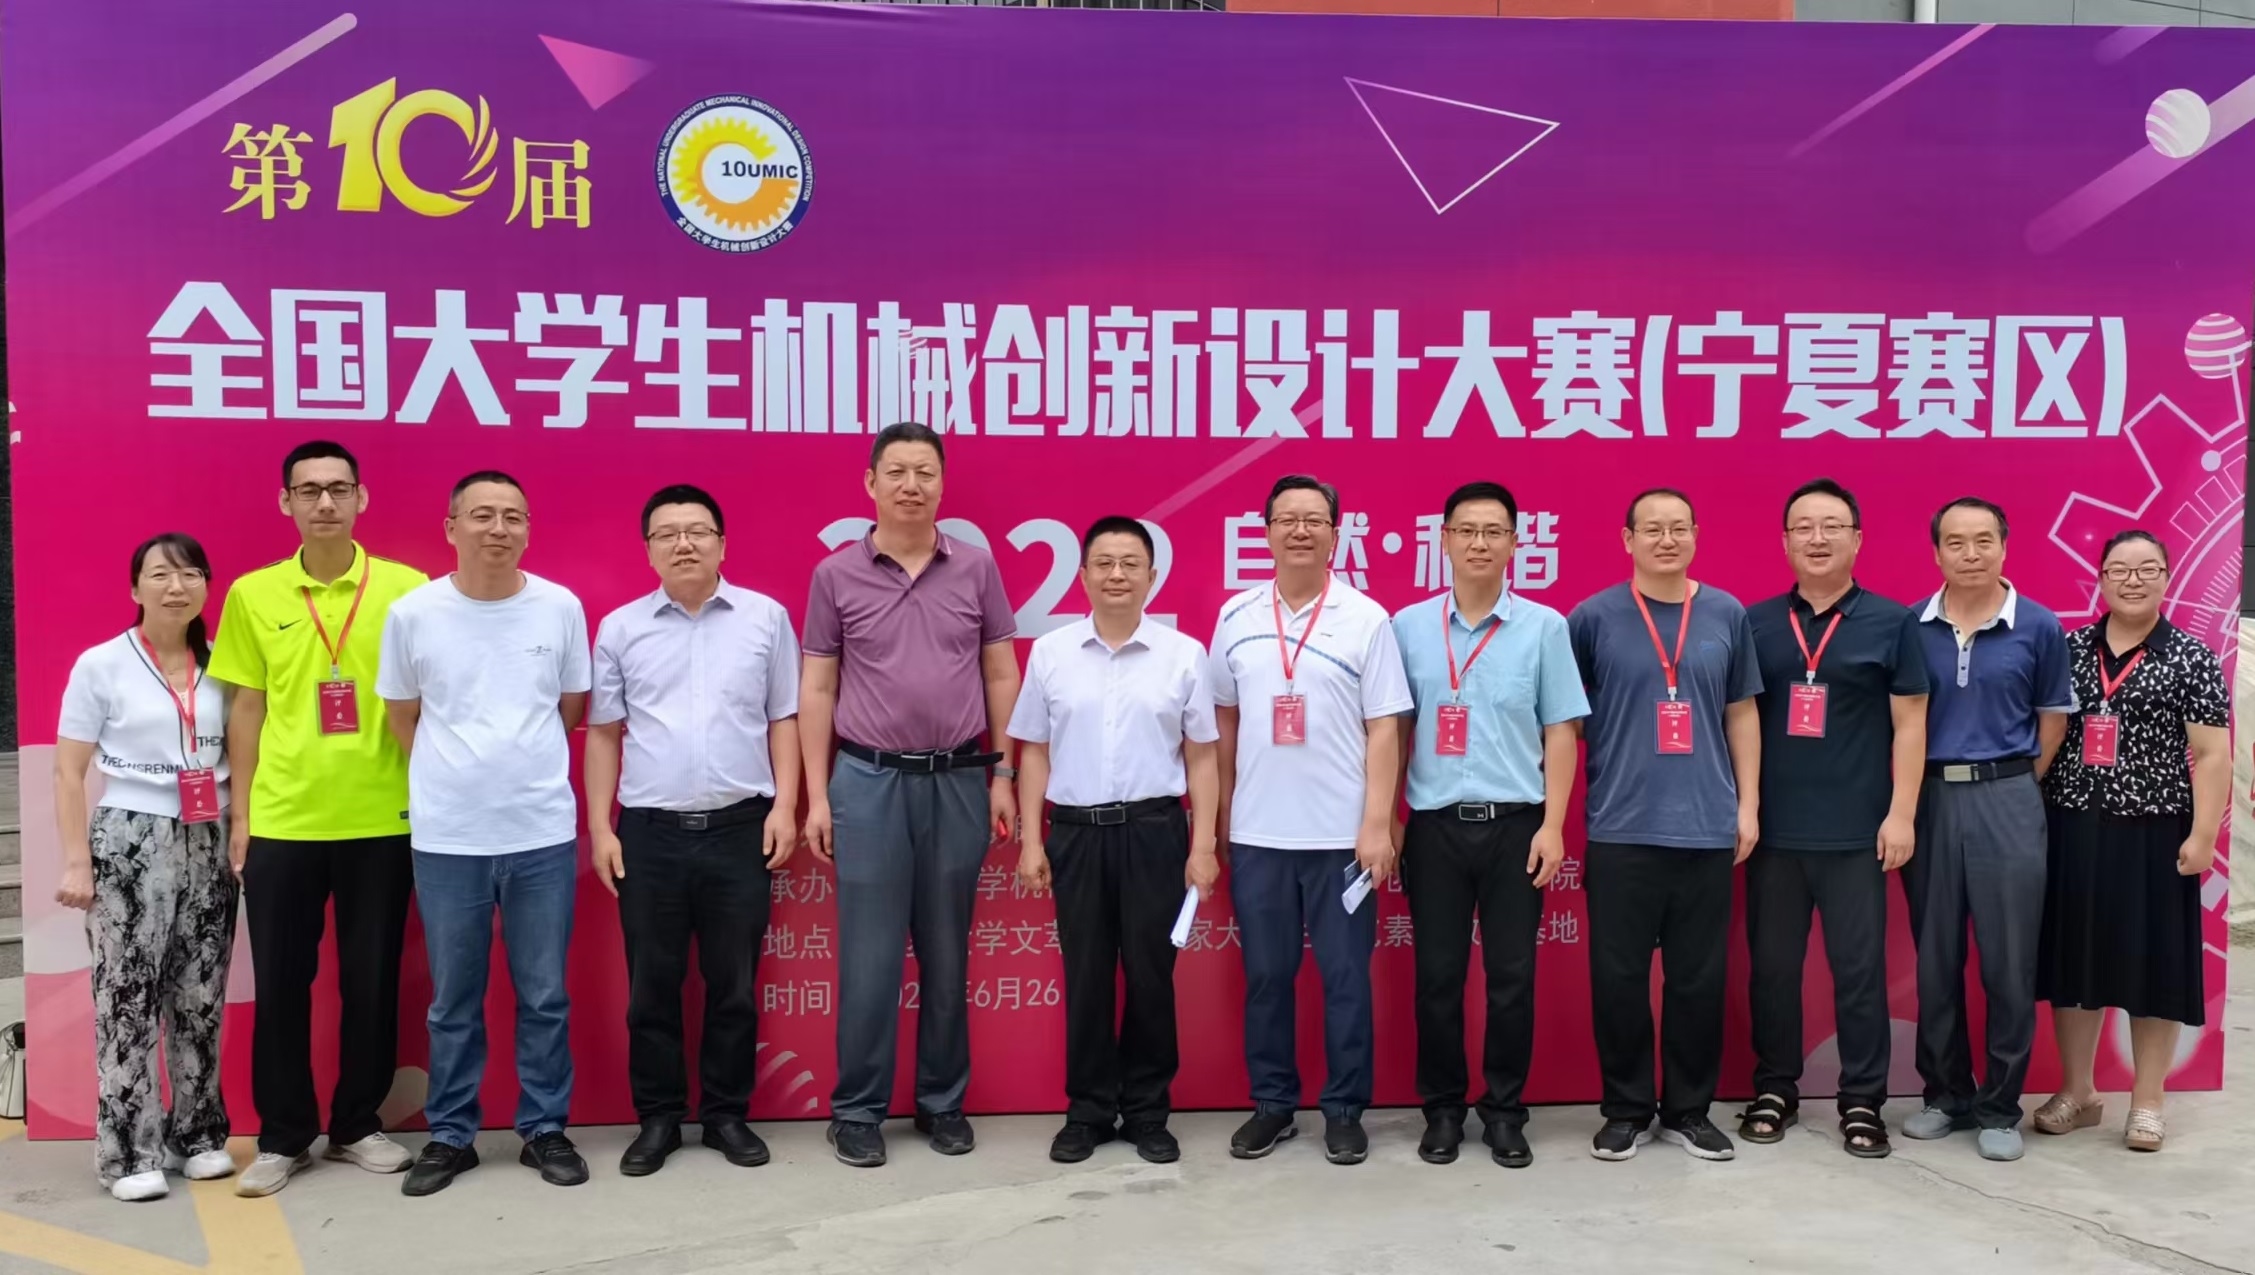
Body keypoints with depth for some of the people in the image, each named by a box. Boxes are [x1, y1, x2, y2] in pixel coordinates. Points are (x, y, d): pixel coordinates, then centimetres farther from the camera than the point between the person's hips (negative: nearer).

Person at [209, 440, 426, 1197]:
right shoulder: (252, 595, 4)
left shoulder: (406, 588, -1)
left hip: (381, 820, -1)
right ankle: (283, 1136, 22)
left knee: (371, 980, 8)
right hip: (281, 822, 1)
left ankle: (357, 1125, 24)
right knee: (280, 982, 8)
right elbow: (247, 711, 7)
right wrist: (240, 815, 4)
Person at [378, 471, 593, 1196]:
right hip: (446, 837, 0)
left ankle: (545, 1130, 21)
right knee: (453, 1000, 10)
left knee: (545, 995, 8)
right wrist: (458, 779, 12)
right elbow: (402, 716, 9)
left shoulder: (561, 608, -1)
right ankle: (449, 1136, 22)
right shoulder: (413, 613, -3)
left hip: (543, 833, 1)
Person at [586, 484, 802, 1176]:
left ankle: (727, 1114, 21)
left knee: (734, 984, 8)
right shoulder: (620, 628, 5)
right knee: (651, 987, 7)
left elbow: (784, 719, 6)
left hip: (739, 827, 0)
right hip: (649, 831, 1)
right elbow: (604, 732, 8)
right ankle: (658, 1117, 21)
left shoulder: (766, 618, 3)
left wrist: (784, 805, -3)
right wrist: (600, 826, 3)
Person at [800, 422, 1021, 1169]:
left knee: (947, 953, 10)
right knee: (870, 956, 1)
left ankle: (943, 1102, 22)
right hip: (869, 782, -1)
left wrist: (1003, 777, 2)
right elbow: (817, 691, 2)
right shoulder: (835, 576, 1)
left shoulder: (977, 569, 4)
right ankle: (858, 1109, 13)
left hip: (959, 781, 1)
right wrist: (817, 797, -2)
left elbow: (1003, 678, 7)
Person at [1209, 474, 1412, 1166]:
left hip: (1341, 835, -2)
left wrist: (1377, 825, -10)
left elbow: (1384, 731, -4)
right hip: (1257, 835, 2)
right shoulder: (1236, 616, 5)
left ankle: (1344, 1109, 17)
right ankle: (1272, 1102, 23)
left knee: (1345, 977, 5)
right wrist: (1222, 817, 12)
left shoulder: (1366, 619, -2)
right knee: (1265, 976, 10)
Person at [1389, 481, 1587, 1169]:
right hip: (1434, 824, 1)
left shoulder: (1544, 626, 2)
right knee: (1437, 976, 6)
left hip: (1516, 824, 0)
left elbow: (1560, 732, 2)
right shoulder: (1407, 627, 4)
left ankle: (1505, 1112, 19)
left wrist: (1552, 826, -5)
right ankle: (1443, 1110, 20)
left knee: (1512, 976, 5)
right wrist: (1386, 822, 2)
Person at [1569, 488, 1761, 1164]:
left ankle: (1690, 1109, 21)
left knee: (1699, 978, 7)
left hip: (1707, 826, 2)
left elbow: (1742, 713, 12)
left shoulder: (1727, 615, 7)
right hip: (1620, 827, -2)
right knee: (1618, 977, 3)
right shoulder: (1593, 617, 0)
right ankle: (1627, 1109, 17)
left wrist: (1748, 804, 7)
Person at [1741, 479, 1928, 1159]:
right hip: (1773, 827, 2)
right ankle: (1774, 1090, 22)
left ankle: (1863, 1101, 16)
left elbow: (1909, 723, 0)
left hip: (1856, 831, -2)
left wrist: (1901, 813, -6)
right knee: (1772, 967, 9)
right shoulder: (1756, 623, 6)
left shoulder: (1892, 622, 1)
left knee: (1859, 969, 4)